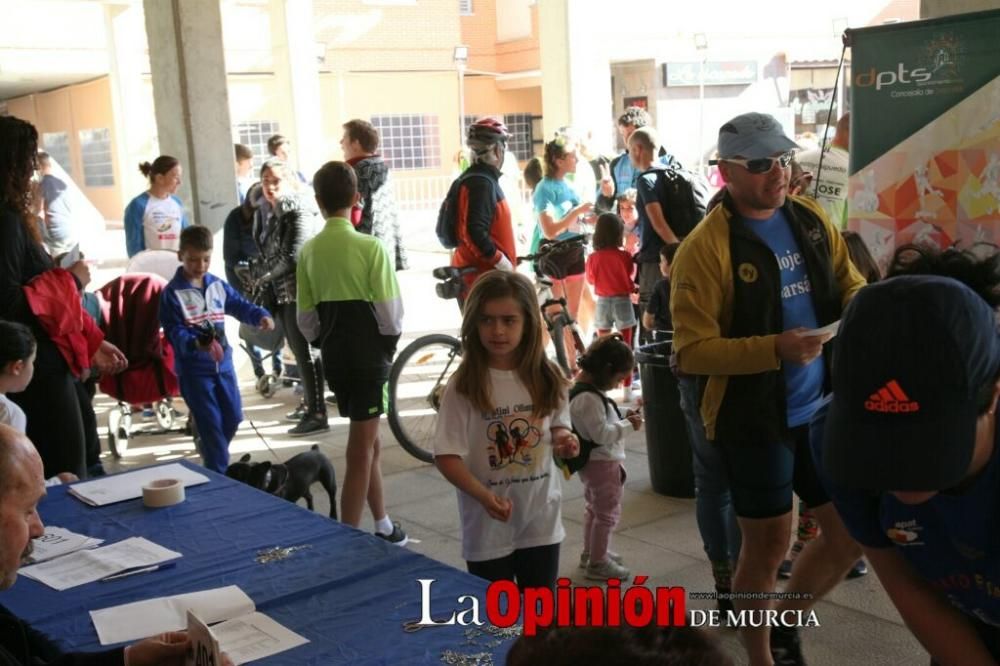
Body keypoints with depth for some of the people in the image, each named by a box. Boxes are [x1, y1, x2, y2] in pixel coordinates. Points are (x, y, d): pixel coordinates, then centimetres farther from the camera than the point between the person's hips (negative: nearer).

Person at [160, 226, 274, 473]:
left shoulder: (218, 285, 6)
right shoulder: (172, 293, -12)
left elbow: (240, 305, 13)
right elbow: (174, 332, -16)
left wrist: (261, 316, -7)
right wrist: (197, 344, -34)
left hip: (223, 362, 6)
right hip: (194, 368, -6)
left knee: (233, 417, 14)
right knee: (211, 423, -5)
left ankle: (213, 457, 38)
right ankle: (218, 474, 6)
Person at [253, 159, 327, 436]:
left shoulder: (299, 211, -13)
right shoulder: (271, 214, 14)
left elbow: (294, 255, -20)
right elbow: (267, 252, 16)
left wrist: (267, 277, -12)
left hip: (299, 291, -9)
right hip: (282, 292, 9)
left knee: (305, 352, -8)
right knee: (298, 351, 16)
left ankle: (317, 415, -6)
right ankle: (309, 403, 28)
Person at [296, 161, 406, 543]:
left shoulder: (309, 251, 1)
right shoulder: (370, 247, -14)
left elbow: (305, 318, 3)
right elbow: (390, 311, -14)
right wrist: (390, 343, 5)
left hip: (334, 357, 6)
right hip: (369, 356, -5)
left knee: (368, 441, 19)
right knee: (360, 452, 1)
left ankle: (383, 527, 30)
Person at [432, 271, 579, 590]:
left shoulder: (547, 378, -3)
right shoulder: (463, 386, -14)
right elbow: (446, 456, -15)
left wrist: (564, 439, -11)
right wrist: (484, 496, -30)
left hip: (541, 519, 3)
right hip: (488, 524, -3)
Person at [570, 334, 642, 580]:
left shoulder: (582, 389, 4)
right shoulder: (589, 398, -27)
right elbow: (601, 434, -28)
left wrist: (622, 419, 2)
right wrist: (628, 425, -18)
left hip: (593, 462, 11)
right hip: (603, 463, -10)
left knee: (594, 509, 24)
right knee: (607, 513, 3)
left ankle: (590, 553, 38)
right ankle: (597, 563, 14)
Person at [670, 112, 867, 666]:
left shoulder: (812, 218, 4)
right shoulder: (706, 248, -15)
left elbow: (848, 281, 15)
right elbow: (692, 351, -19)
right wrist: (775, 349, -30)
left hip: (823, 408, 6)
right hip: (752, 419, -6)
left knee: (852, 531, 14)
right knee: (768, 542, 7)